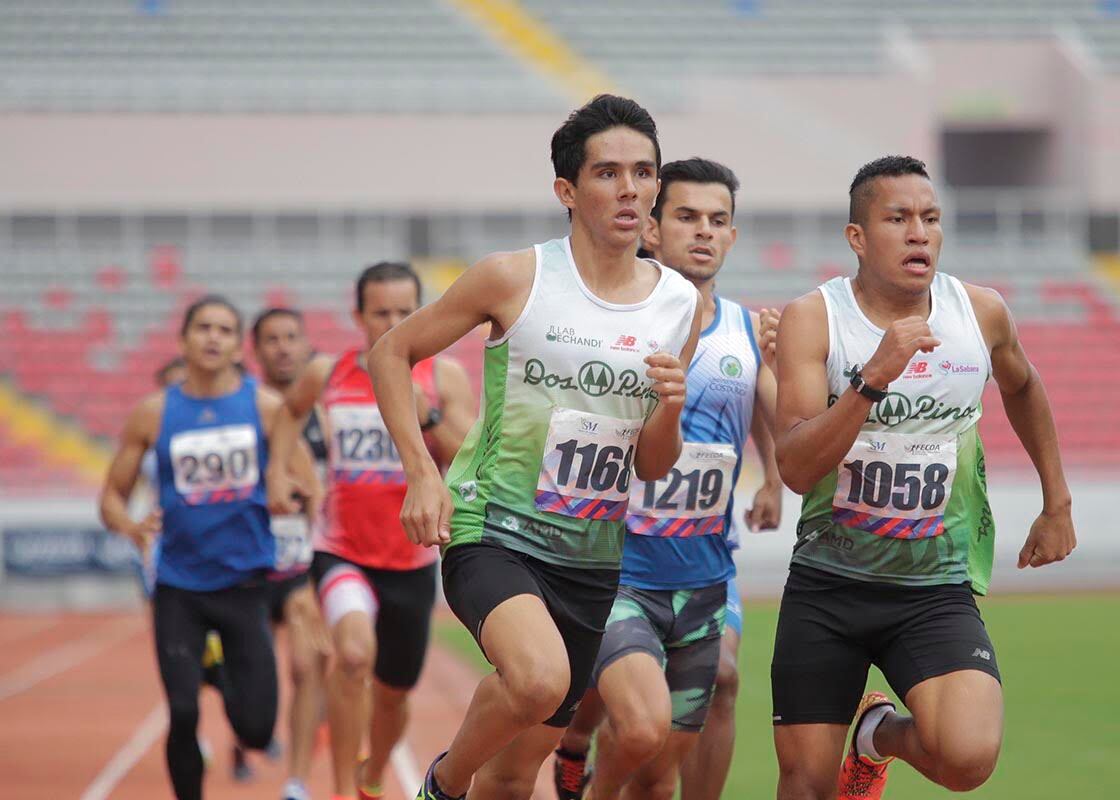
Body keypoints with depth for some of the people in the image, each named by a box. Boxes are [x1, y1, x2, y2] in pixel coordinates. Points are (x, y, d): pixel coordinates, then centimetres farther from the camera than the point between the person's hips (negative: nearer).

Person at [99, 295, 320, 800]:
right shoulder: (154, 413, 2)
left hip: (245, 581, 0)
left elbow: (306, 486, 2)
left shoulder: (266, 407, 1)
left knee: (255, 728, -4)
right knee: (183, 716, -11)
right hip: (179, 584, 0)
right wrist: (131, 527, -16)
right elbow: (112, 496, 6)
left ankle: (231, 691, 33)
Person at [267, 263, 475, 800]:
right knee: (355, 652, -31)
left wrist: (428, 418, -26)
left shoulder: (444, 377, -6)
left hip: (412, 562, 1)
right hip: (343, 554, -1)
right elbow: (292, 408, 23)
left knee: (393, 693, 17)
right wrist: (277, 471, 12)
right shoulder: (327, 374, -1)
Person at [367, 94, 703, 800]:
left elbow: (651, 466, 11)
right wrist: (423, 473, -8)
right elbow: (392, 352, 3)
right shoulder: (514, 279, -7)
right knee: (540, 679, -33)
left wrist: (670, 408, -12)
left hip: (591, 560, 5)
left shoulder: (682, 306, 5)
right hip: (493, 532, -5)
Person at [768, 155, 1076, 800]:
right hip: (827, 583, -1)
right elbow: (796, 468, -20)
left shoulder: (982, 313, -1)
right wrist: (874, 378, -31)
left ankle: (883, 732, 12)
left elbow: (1022, 388, 23)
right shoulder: (812, 319, -10)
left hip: (937, 589, 1)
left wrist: (1058, 506, 26)